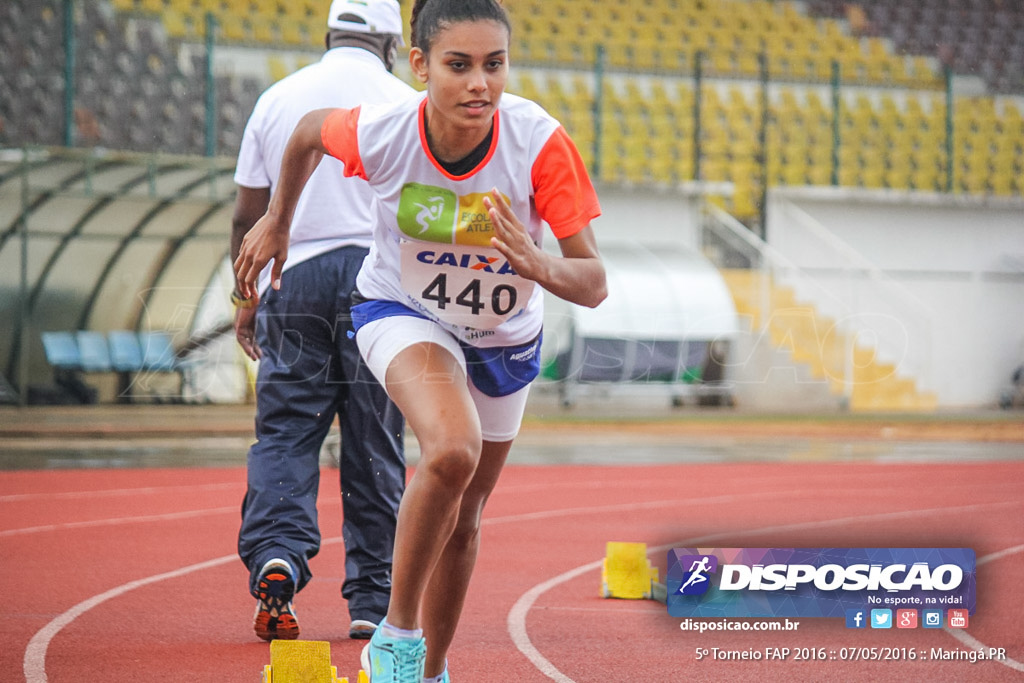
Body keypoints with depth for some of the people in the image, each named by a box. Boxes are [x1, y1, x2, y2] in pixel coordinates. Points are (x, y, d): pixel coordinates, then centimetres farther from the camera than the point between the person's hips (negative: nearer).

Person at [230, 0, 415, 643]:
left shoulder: (277, 98, 10)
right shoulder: (403, 102, 2)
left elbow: (247, 217, 12)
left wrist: (246, 297, 21)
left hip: (294, 279, 2)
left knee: (285, 430, 1)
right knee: (374, 445, 3)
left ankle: (275, 557, -22)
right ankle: (371, 600, 5)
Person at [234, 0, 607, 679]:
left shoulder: (541, 143, -31)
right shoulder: (379, 133, -29)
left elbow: (593, 283, -28)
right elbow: (309, 131, -4)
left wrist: (539, 267, -49)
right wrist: (276, 222, 8)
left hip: (504, 337, 2)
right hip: (403, 311, -2)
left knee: (463, 522, 15)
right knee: (452, 451, -32)